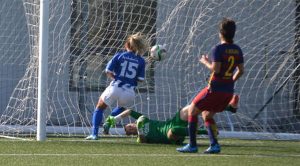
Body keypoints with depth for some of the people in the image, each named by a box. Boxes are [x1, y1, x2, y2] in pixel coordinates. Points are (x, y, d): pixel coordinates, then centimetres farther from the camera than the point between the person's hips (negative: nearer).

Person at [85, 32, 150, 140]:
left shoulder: (120, 55, 1)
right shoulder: (141, 61, 3)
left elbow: (108, 71, -1)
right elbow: (140, 79, -1)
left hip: (115, 88, -2)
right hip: (129, 92, 2)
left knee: (100, 108, 18)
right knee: (122, 107, 33)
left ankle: (94, 134, 6)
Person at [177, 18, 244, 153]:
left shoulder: (218, 49, -14)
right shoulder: (237, 50, 7)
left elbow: (215, 68, -22)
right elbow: (241, 70, 11)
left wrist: (205, 62, -4)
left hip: (215, 89, -7)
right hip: (229, 91, 7)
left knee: (192, 111, 8)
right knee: (207, 115, 22)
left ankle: (192, 145, 5)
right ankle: (214, 145, 7)